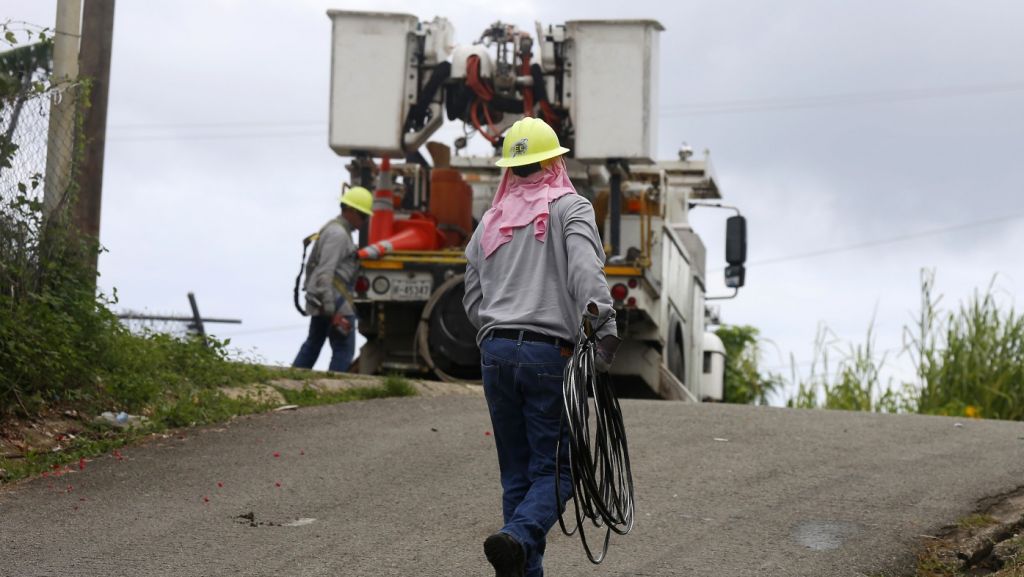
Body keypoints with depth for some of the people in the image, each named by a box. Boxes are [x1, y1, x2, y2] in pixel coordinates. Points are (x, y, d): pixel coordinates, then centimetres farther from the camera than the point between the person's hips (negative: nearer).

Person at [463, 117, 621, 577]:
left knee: (517, 472, 11)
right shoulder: (569, 208, 1)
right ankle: (517, 539, -28)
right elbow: (584, 267, -18)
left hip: (495, 351, 5)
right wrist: (603, 319, -26)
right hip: (551, 353, -5)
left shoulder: (490, 220, 17)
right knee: (555, 469, -3)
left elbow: (472, 298, 18)